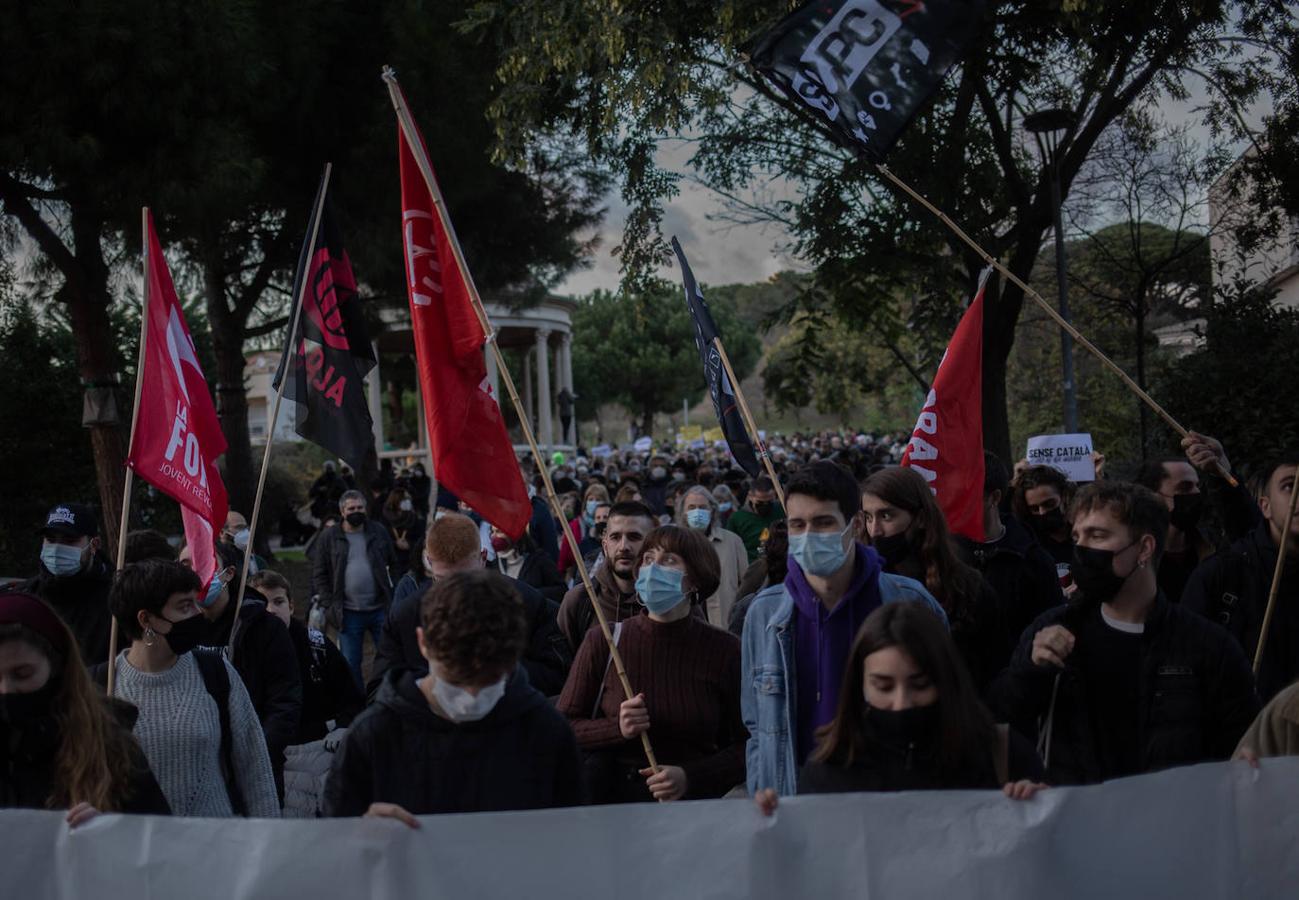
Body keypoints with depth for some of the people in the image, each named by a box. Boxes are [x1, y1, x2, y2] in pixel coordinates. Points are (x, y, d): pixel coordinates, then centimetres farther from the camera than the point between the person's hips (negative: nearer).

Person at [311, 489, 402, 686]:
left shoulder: (379, 532, 5)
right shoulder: (329, 537, 1)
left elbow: (395, 565, 10)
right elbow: (318, 574, 3)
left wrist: (395, 595, 0)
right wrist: (329, 605, -6)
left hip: (380, 609, 1)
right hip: (349, 614, -1)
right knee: (351, 664, 6)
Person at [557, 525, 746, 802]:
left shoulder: (724, 650, 2)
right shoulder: (603, 641, 2)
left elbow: (748, 747, 5)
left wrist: (690, 778, -10)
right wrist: (617, 729, -12)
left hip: (694, 806, 0)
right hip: (612, 799, 0)